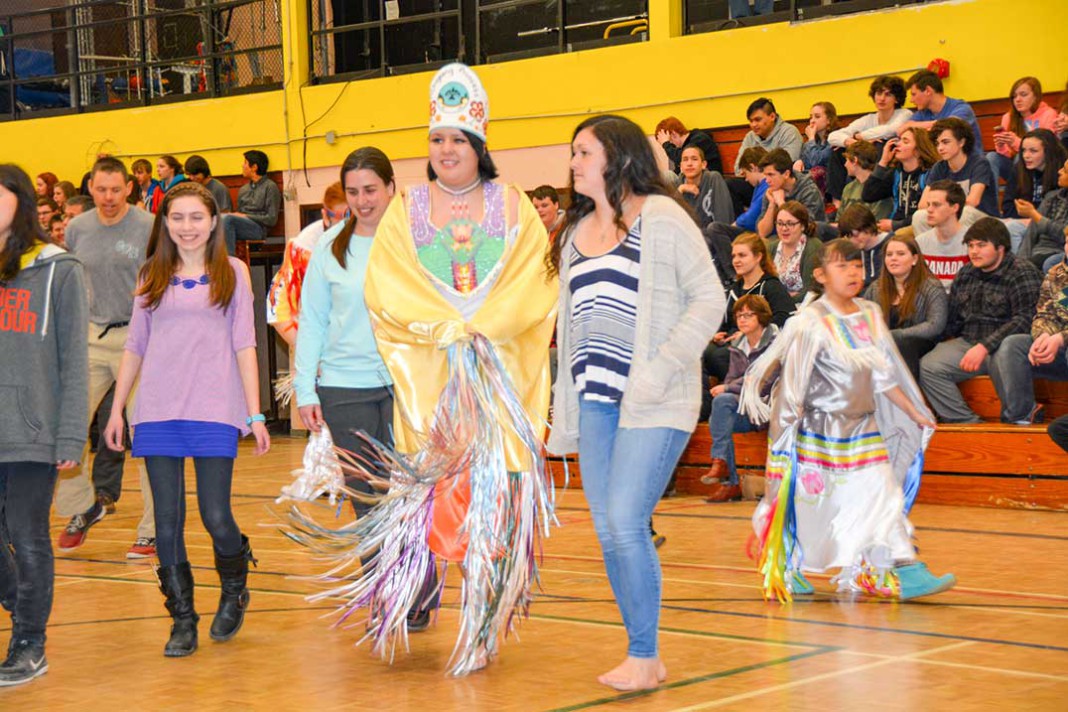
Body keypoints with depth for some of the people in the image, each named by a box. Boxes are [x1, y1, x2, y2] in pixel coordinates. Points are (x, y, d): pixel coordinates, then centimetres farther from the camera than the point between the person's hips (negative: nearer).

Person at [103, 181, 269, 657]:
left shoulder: (232, 273, 7)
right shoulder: (152, 277, 12)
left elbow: (244, 344, 4)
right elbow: (135, 346, 15)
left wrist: (255, 414, -2)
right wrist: (117, 410, 11)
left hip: (214, 411, -2)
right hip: (158, 412, 2)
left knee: (215, 516, -7)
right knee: (167, 521, 1)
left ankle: (234, 591, 22)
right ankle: (182, 619, 12)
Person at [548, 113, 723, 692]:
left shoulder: (660, 217, -3)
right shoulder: (575, 233, 18)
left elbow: (710, 298, -8)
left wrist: (660, 369, -17)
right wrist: (563, 415, 17)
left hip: (652, 403, -7)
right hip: (595, 400, 7)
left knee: (626, 523, -14)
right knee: (607, 533, 5)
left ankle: (644, 656, -1)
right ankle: (643, 659, 15)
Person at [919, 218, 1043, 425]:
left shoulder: (1022, 273, -7)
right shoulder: (965, 274, 15)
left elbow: (1025, 319, -19)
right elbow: (952, 319, 25)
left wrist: (985, 346, -26)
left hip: (1004, 344, -6)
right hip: (968, 342, 6)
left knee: (1003, 354, -41)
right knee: (928, 366, -17)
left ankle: (1019, 417, -17)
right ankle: (967, 423, -16)